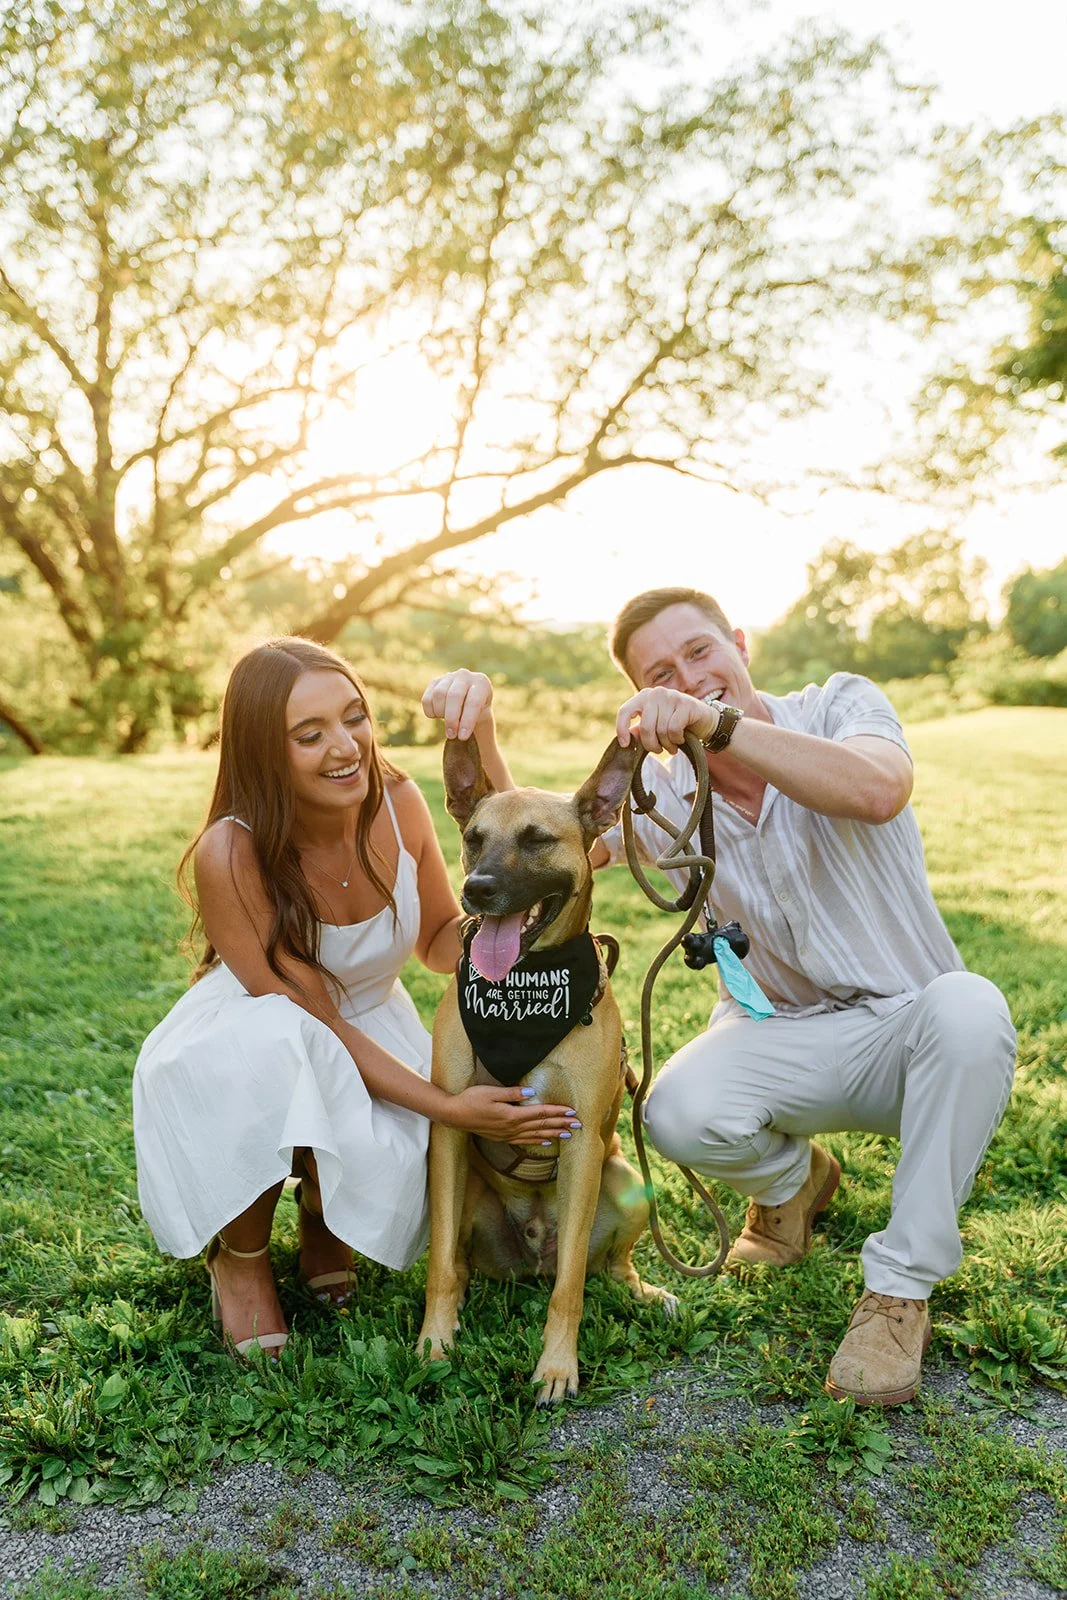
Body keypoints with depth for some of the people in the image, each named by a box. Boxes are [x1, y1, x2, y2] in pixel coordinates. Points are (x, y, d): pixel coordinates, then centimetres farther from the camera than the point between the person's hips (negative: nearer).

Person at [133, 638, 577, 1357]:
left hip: (374, 1031, 4)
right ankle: (241, 1253, -8)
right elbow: (313, 1022, -25)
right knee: (275, 1045, -38)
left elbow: (440, 945, -2)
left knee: (407, 1174, -26)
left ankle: (323, 1217, 14)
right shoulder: (231, 854, -28)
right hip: (234, 1053, -3)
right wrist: (447, 1106, -33)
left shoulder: (397, 801, -15)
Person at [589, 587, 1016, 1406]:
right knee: (678, 1114, -28)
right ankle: (791, 1178, 10)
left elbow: (878, 791, -34)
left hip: (908, 1031, -2)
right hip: (780, 1036, 2)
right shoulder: (660, 794, -3)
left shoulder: (839, 704, -11)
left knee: (969, 1007, -36)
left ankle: (899, 1291, -18)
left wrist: (718, 722, -44)